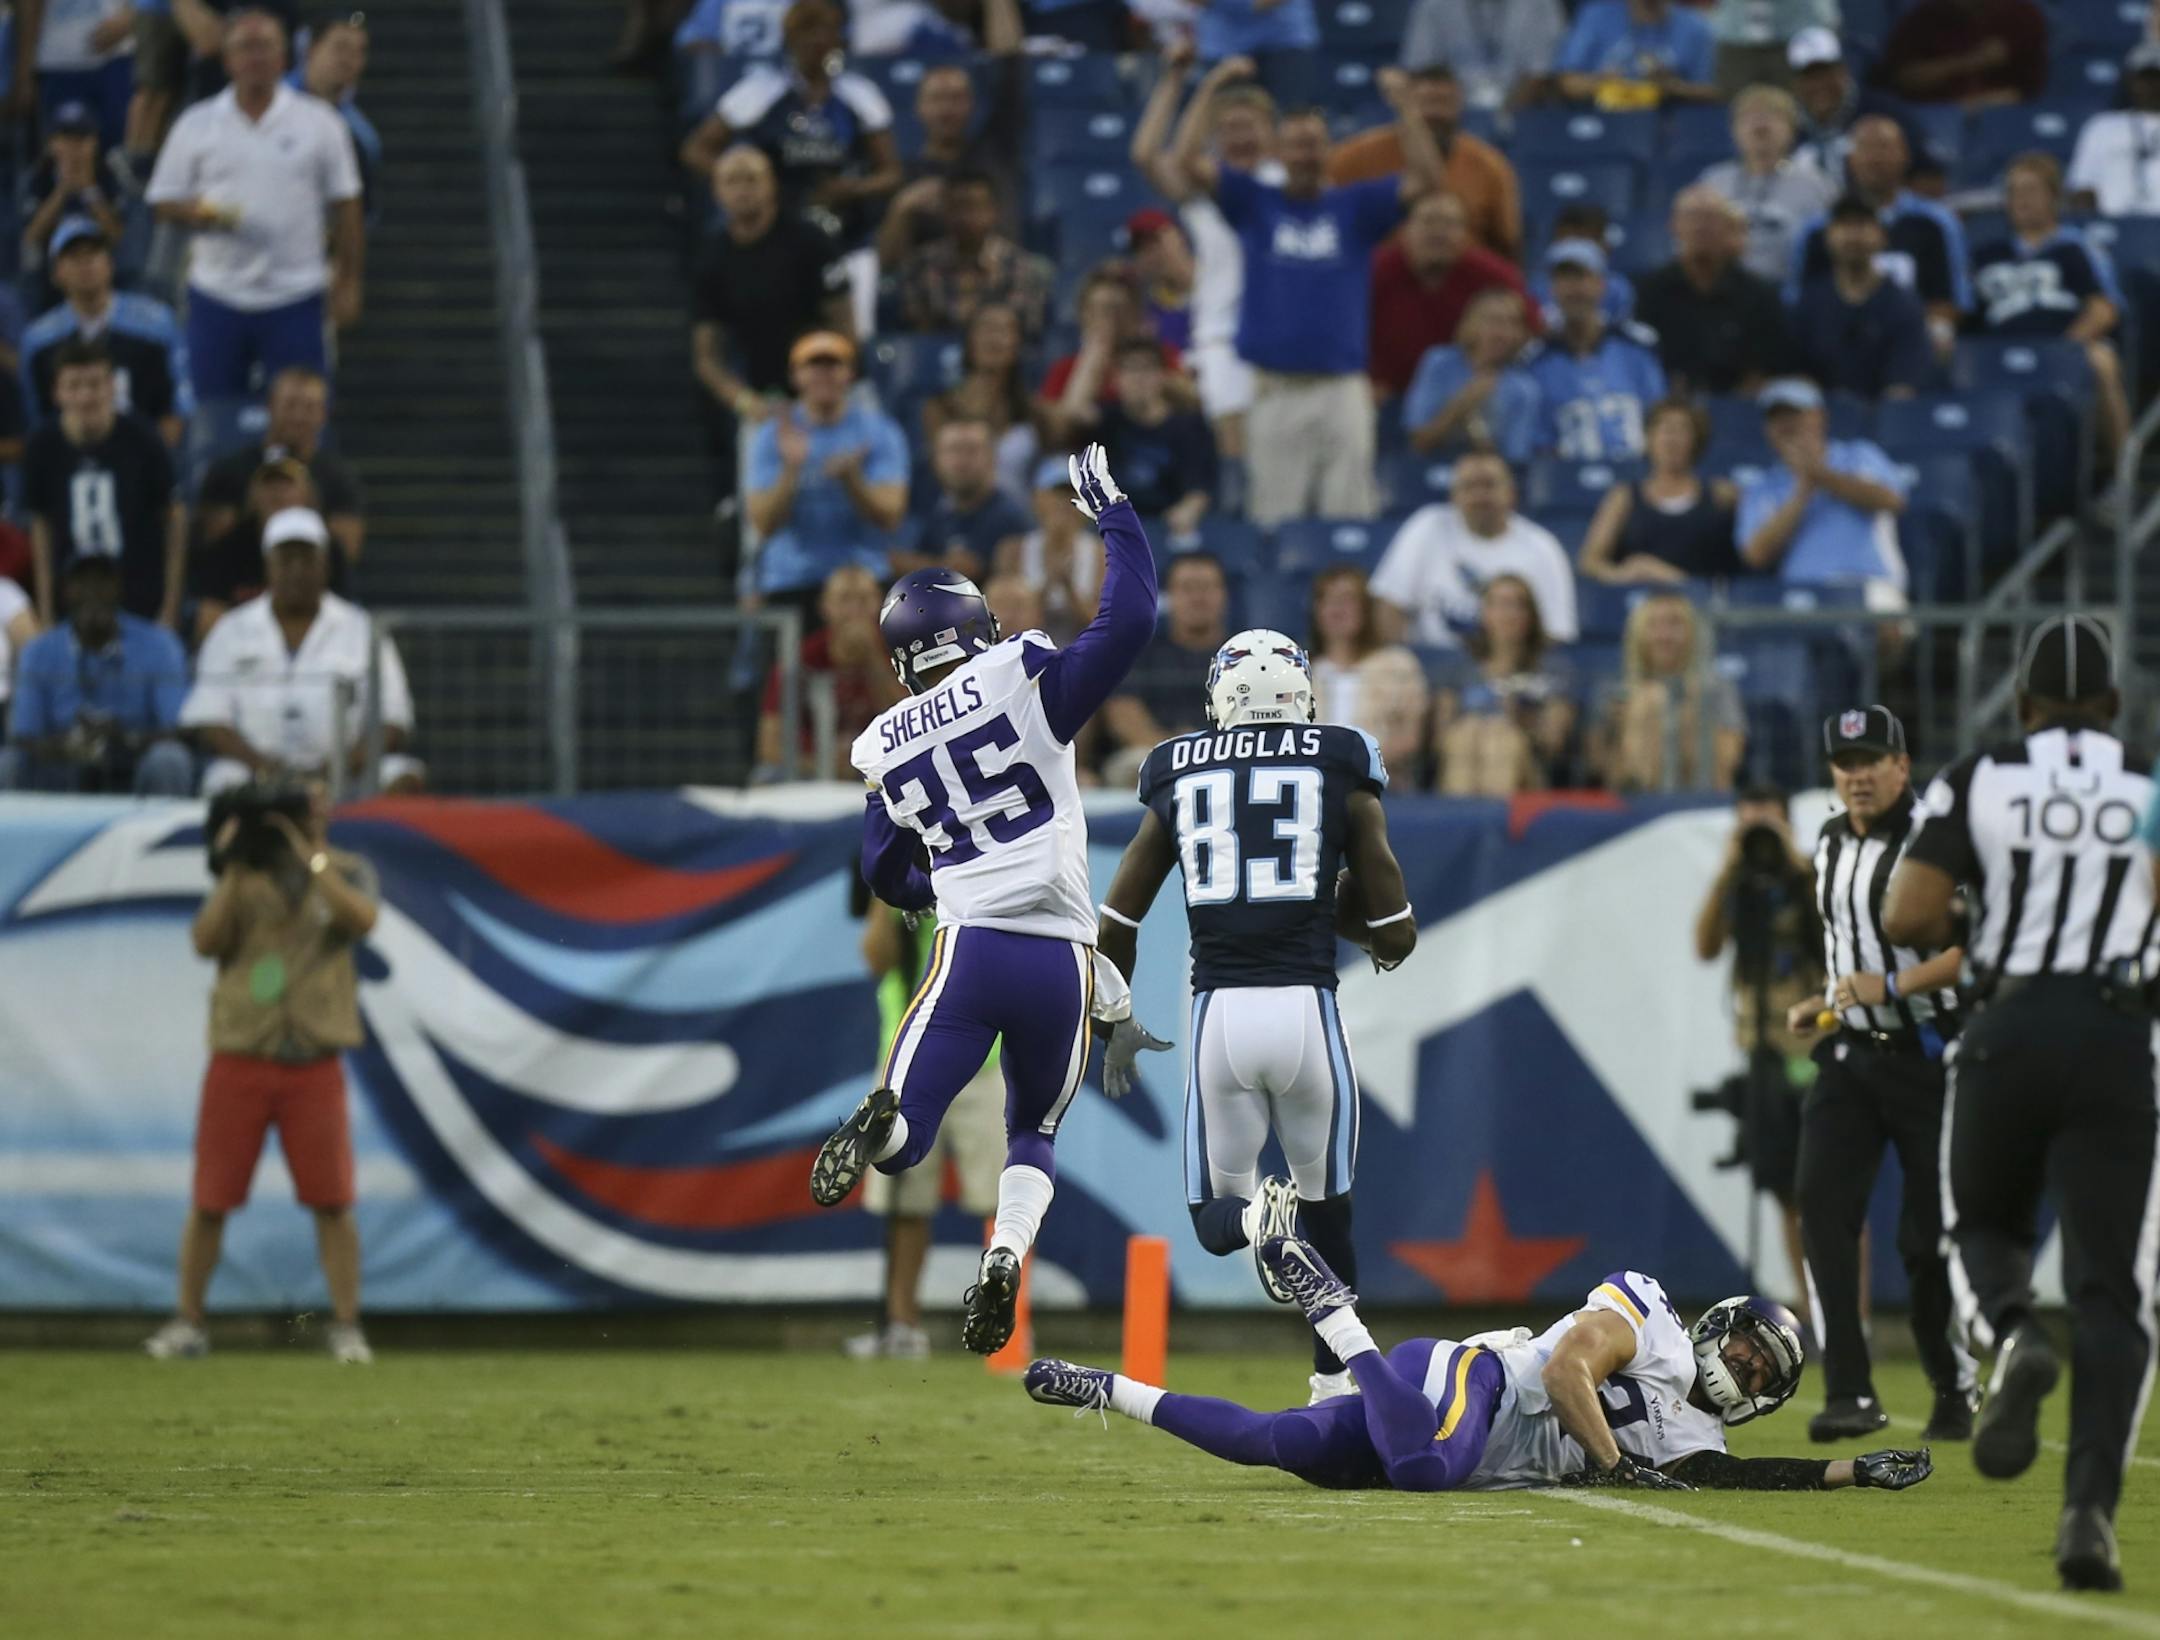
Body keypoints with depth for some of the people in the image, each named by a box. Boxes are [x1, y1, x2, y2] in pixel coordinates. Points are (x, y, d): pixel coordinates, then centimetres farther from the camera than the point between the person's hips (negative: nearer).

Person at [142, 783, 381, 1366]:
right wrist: (234, 871, -14)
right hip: (240, 1059, 1)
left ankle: (346, 1326, 3)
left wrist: (309, 856, -18)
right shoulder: (244, 875, 7)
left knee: (331, 1201, -4)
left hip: (313, 1066, -1)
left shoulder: (346, 872, 6)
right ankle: (187, 1323, 11)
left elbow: (361, 919, -15)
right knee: (210, 1201, 2)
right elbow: (206, 941, -6)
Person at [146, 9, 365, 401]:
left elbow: (345, 207, 5)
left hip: (295, 298, -1)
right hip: (217, 295, 1)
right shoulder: (196, 125, 5)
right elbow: (162, 202, 6)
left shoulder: (319, 123, 3)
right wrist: (199, 214, -16)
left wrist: (348, 284, -1)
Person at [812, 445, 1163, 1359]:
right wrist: (1113, 515, 7)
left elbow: (889, 880, 18)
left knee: (902, 1141, 1)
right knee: (1033, 1132, 20)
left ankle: (882, 1119, -36)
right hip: (1062, 960, 0)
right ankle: (1004, 1259, -6)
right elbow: (1130, 619, -5)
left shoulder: (884, 749, 9)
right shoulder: (1022, 681, -2)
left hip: (970, 950, 0)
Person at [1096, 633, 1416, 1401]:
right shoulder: (1344, 771, 5)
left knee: (1215, 1217, 14)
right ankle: (1334, 1387, 22)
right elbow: (1397, 938, 5)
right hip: (1308, 1010, 0)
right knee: (1328, 1212, 21)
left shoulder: (1177, 777, 10)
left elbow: (1114, 931, 14)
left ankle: (1255, 1216, -21)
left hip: (1218, 1015, 0)